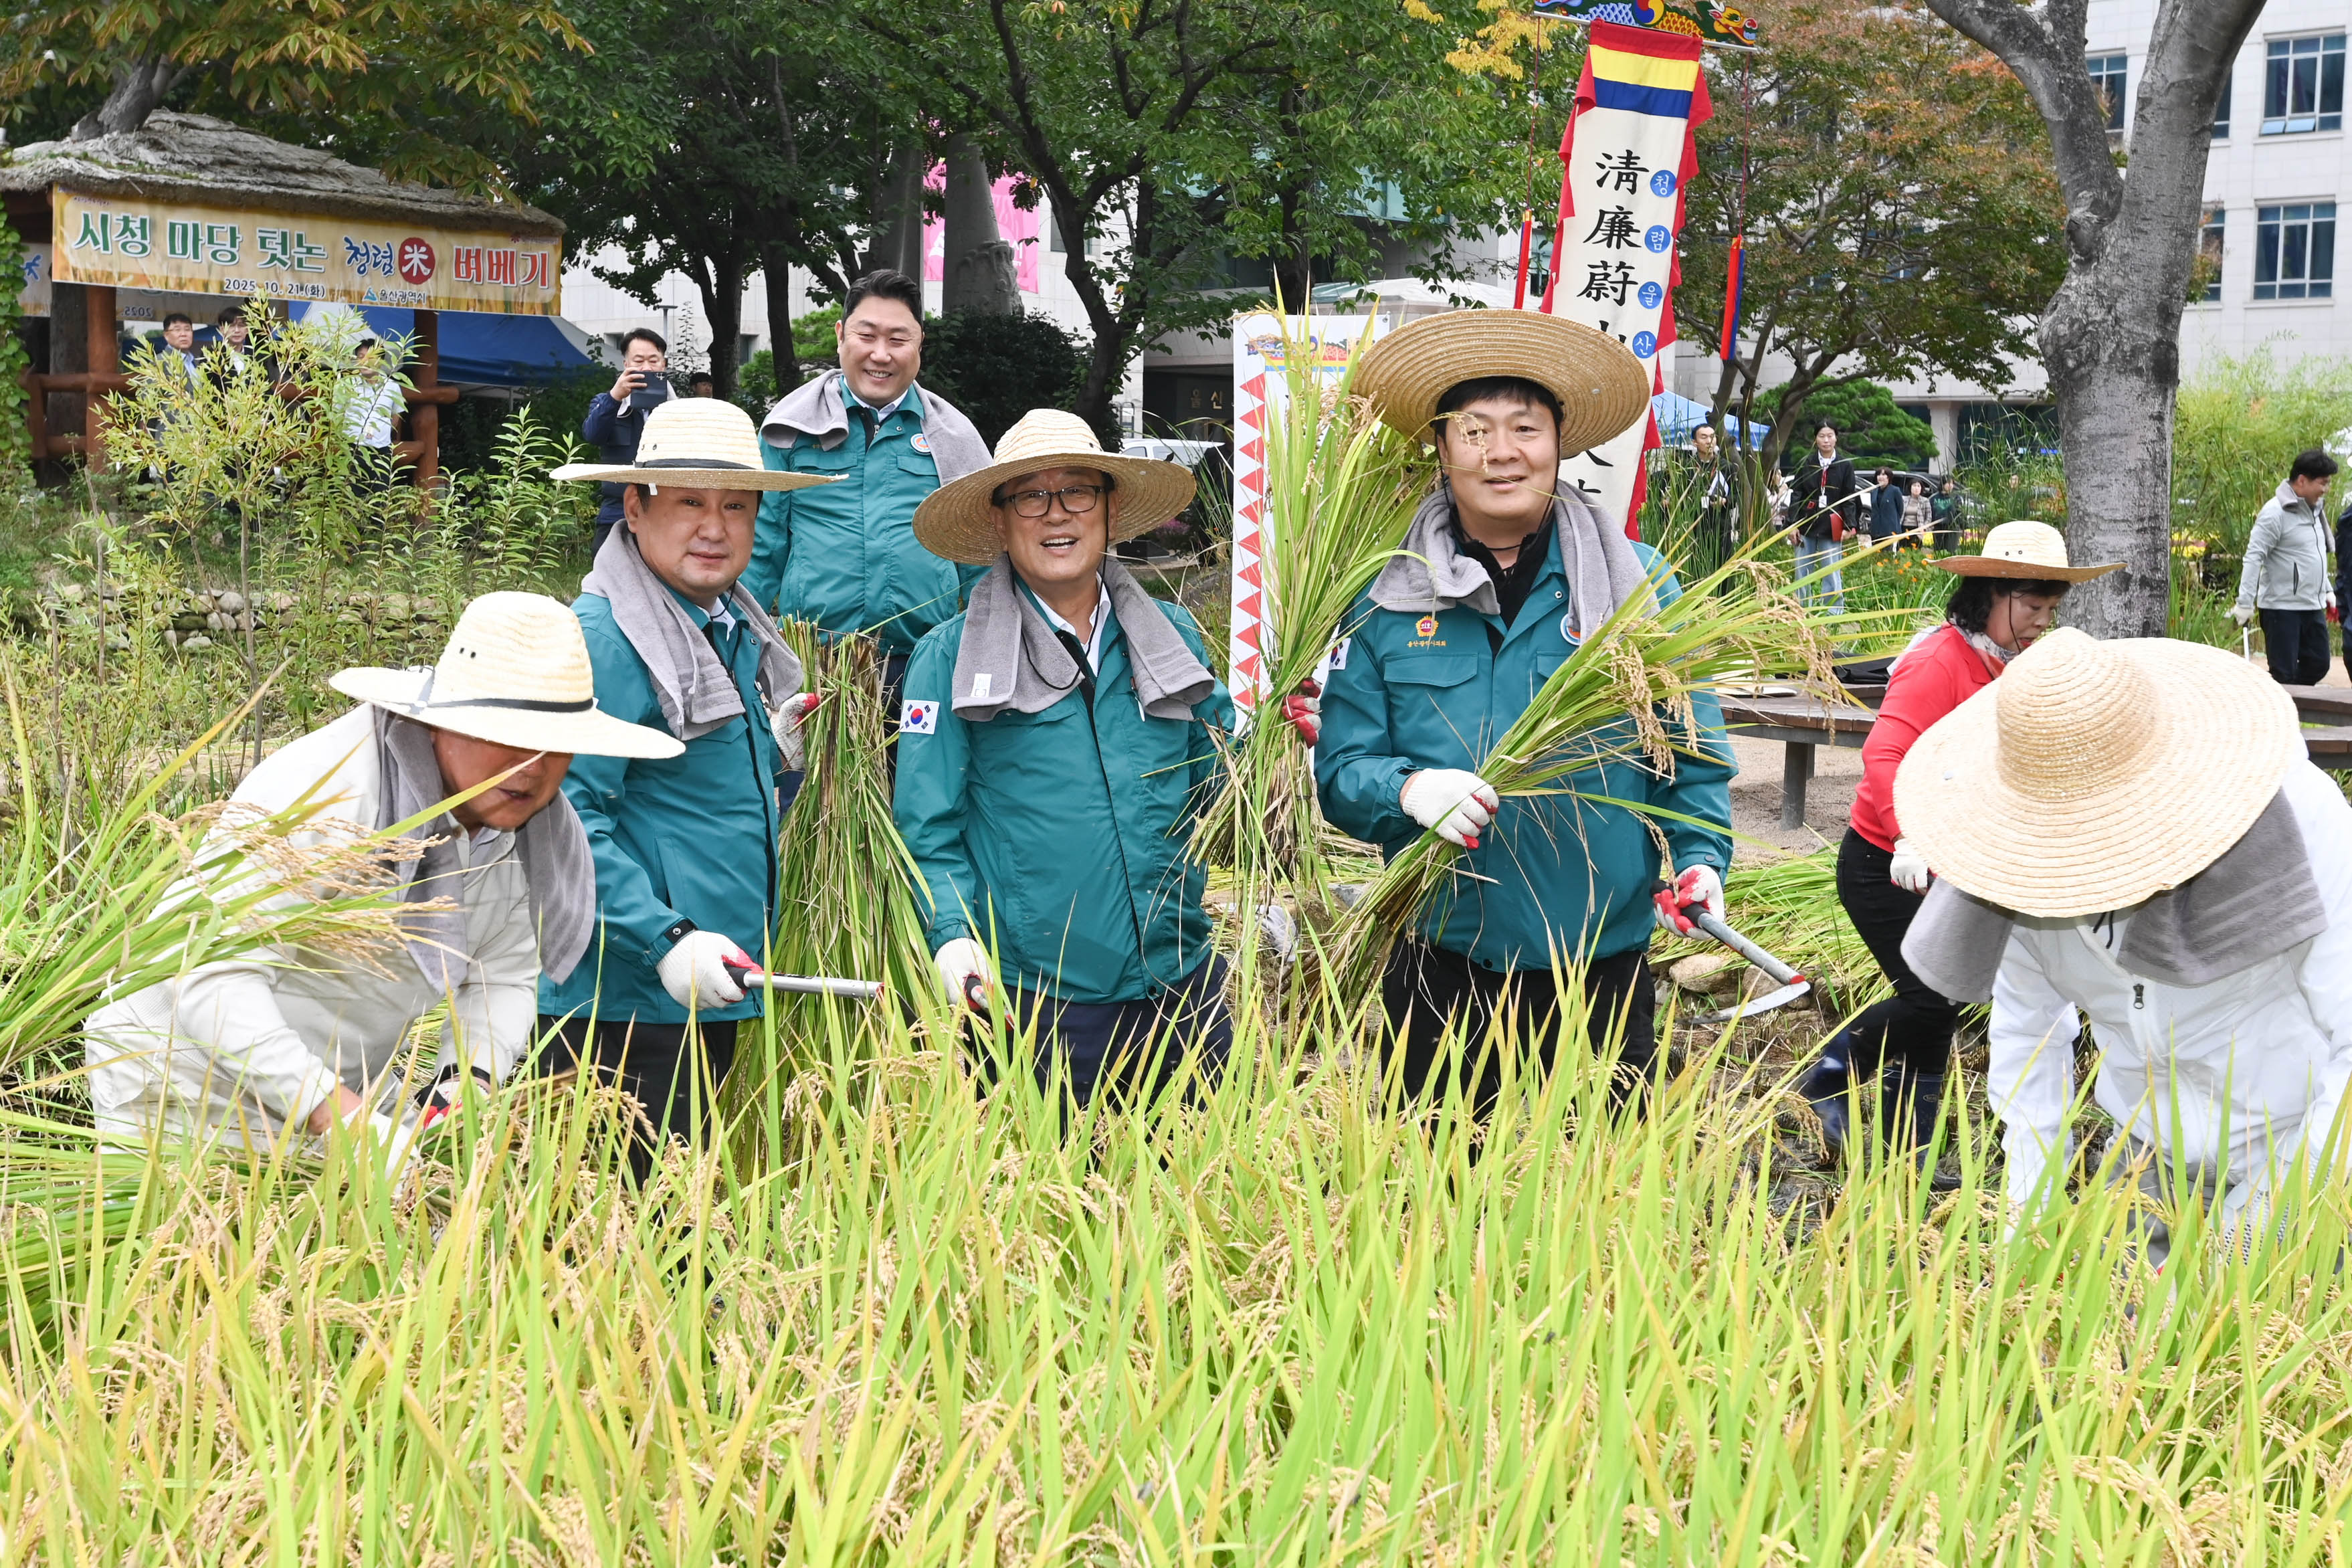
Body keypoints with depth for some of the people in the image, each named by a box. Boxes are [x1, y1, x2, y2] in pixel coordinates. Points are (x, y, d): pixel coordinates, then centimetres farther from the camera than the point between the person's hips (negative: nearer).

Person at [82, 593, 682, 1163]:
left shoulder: (517, 814, -8)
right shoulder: (322, 797, -30)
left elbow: (503, 977, -1)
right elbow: (213, 980, -34)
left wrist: (467, 1080, -21)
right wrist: (338, 1117, -41)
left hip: (352, 1087, 6)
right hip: (194, 1081, -6)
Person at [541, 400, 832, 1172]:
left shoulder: (740, 629, 13)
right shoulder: (603, 636, -14)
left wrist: (774, 758, 6)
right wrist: (665, 942, -25)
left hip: (713, 989, 9)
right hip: (625, 999, -9)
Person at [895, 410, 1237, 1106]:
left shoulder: (1173, 636, 9)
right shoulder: (950, 656, 0)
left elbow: (1218, 787, 18)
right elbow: (929, 826, -2)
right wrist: (954, 933, -16)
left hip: (1182, 991, 3)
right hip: (1030, 1004, -3)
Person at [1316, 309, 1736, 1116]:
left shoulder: (1636, 583, 1)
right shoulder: (1389, 604, 1)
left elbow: (1692, 748, 7)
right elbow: (1340, 770, 1)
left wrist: (1701, 856, -8)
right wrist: (1408, 790, -19)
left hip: (1602, 962, 0)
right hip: (1438, 962, 1)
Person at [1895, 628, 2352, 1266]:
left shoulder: (2300, 813, -24)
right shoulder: (2023, 850, -12)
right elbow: (2024, 1031, 5)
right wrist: (2032, 1213, 3)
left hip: (2296, 1144, -4)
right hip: (2152, 1157, 4)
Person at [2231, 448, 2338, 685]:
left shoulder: (2314, 510, 12)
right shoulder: (2275, 513, -14)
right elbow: (2254, 558, -18)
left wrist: (2328, 591, 22)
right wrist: (2245, 603, -23)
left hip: (2313, 607, 8)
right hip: (2282, 608, -8)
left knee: (2318, 666, 10)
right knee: (2284, 674, -5)